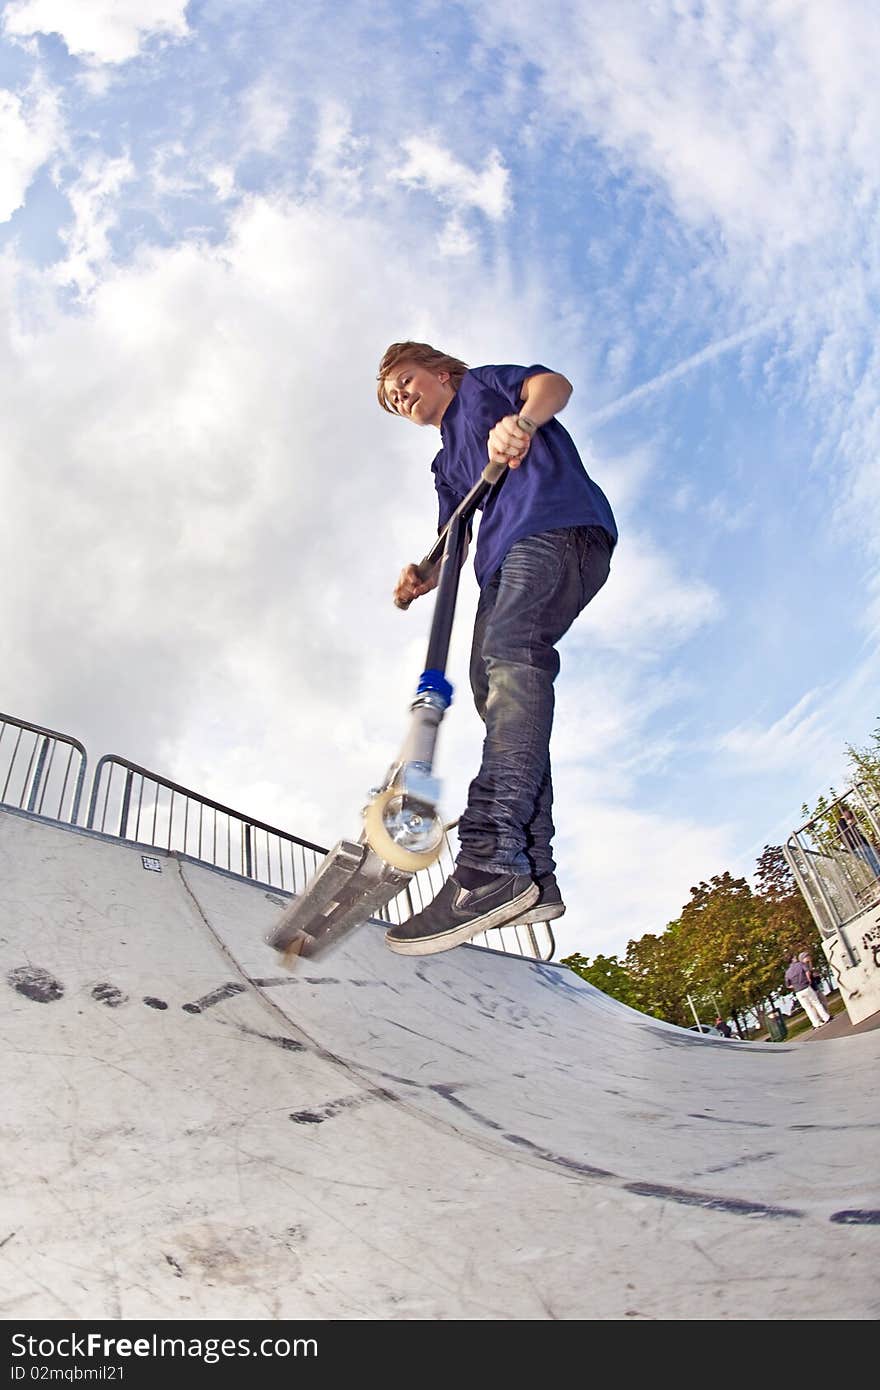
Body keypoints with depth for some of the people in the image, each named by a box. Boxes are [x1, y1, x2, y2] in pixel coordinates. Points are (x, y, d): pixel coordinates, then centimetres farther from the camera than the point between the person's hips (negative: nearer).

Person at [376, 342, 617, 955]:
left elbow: (553, 382, 5)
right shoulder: (447, 465, 38)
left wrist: (522, 420, -19)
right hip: (502, 562, 8)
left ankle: (493, 861, -48)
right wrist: (425, 576, 1)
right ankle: (533, 876, -16)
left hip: (560, 526, -8)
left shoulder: (482, 384, 25)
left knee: (510, 649, -31)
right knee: (495, 690, -9)